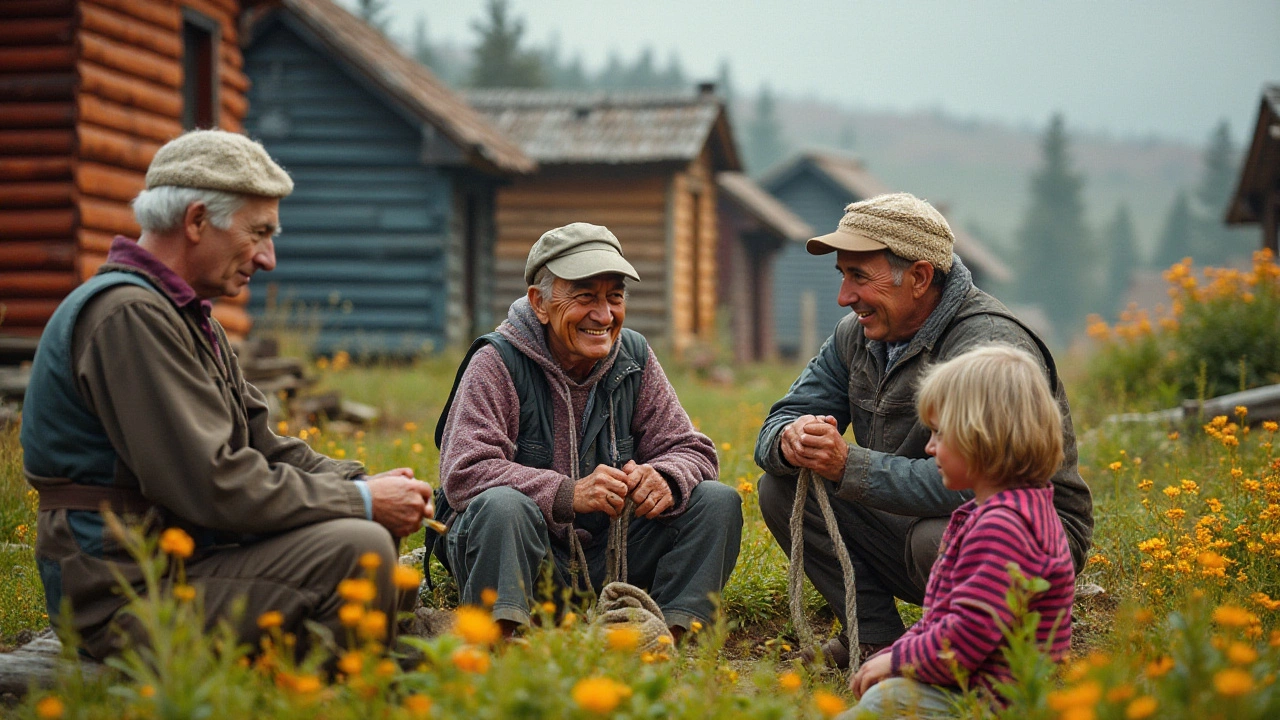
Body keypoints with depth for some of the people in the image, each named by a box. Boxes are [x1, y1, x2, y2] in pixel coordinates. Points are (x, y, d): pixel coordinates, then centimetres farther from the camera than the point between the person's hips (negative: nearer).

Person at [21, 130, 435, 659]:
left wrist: (359, 483, -2)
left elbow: (262, 446, 16)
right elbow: (210, 484, -24)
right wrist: (361, 501, -16)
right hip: (130, 596, -11)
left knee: (374, 529, 12)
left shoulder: (185, 317, 18)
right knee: (357, 547, -23)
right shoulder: (130, 314, -18)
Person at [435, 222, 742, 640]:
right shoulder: (498, 363, -11)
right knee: (503, 504, -36)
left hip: (608, 556, 5)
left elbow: (691, 450, 4)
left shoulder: (633, 357, 4)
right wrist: (568, 493, -34)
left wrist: (664, 480, -22)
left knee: (717, 500, -10)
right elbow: (463, 474, -22)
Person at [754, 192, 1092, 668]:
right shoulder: (857, 336, 1)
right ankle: (878, 641, -2)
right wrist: (792, 440, -24)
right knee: (782, 488, -4)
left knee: (939, 537, -39)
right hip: (913, 520, 8)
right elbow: (780, 422, 2)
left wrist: (848, 465, -34)